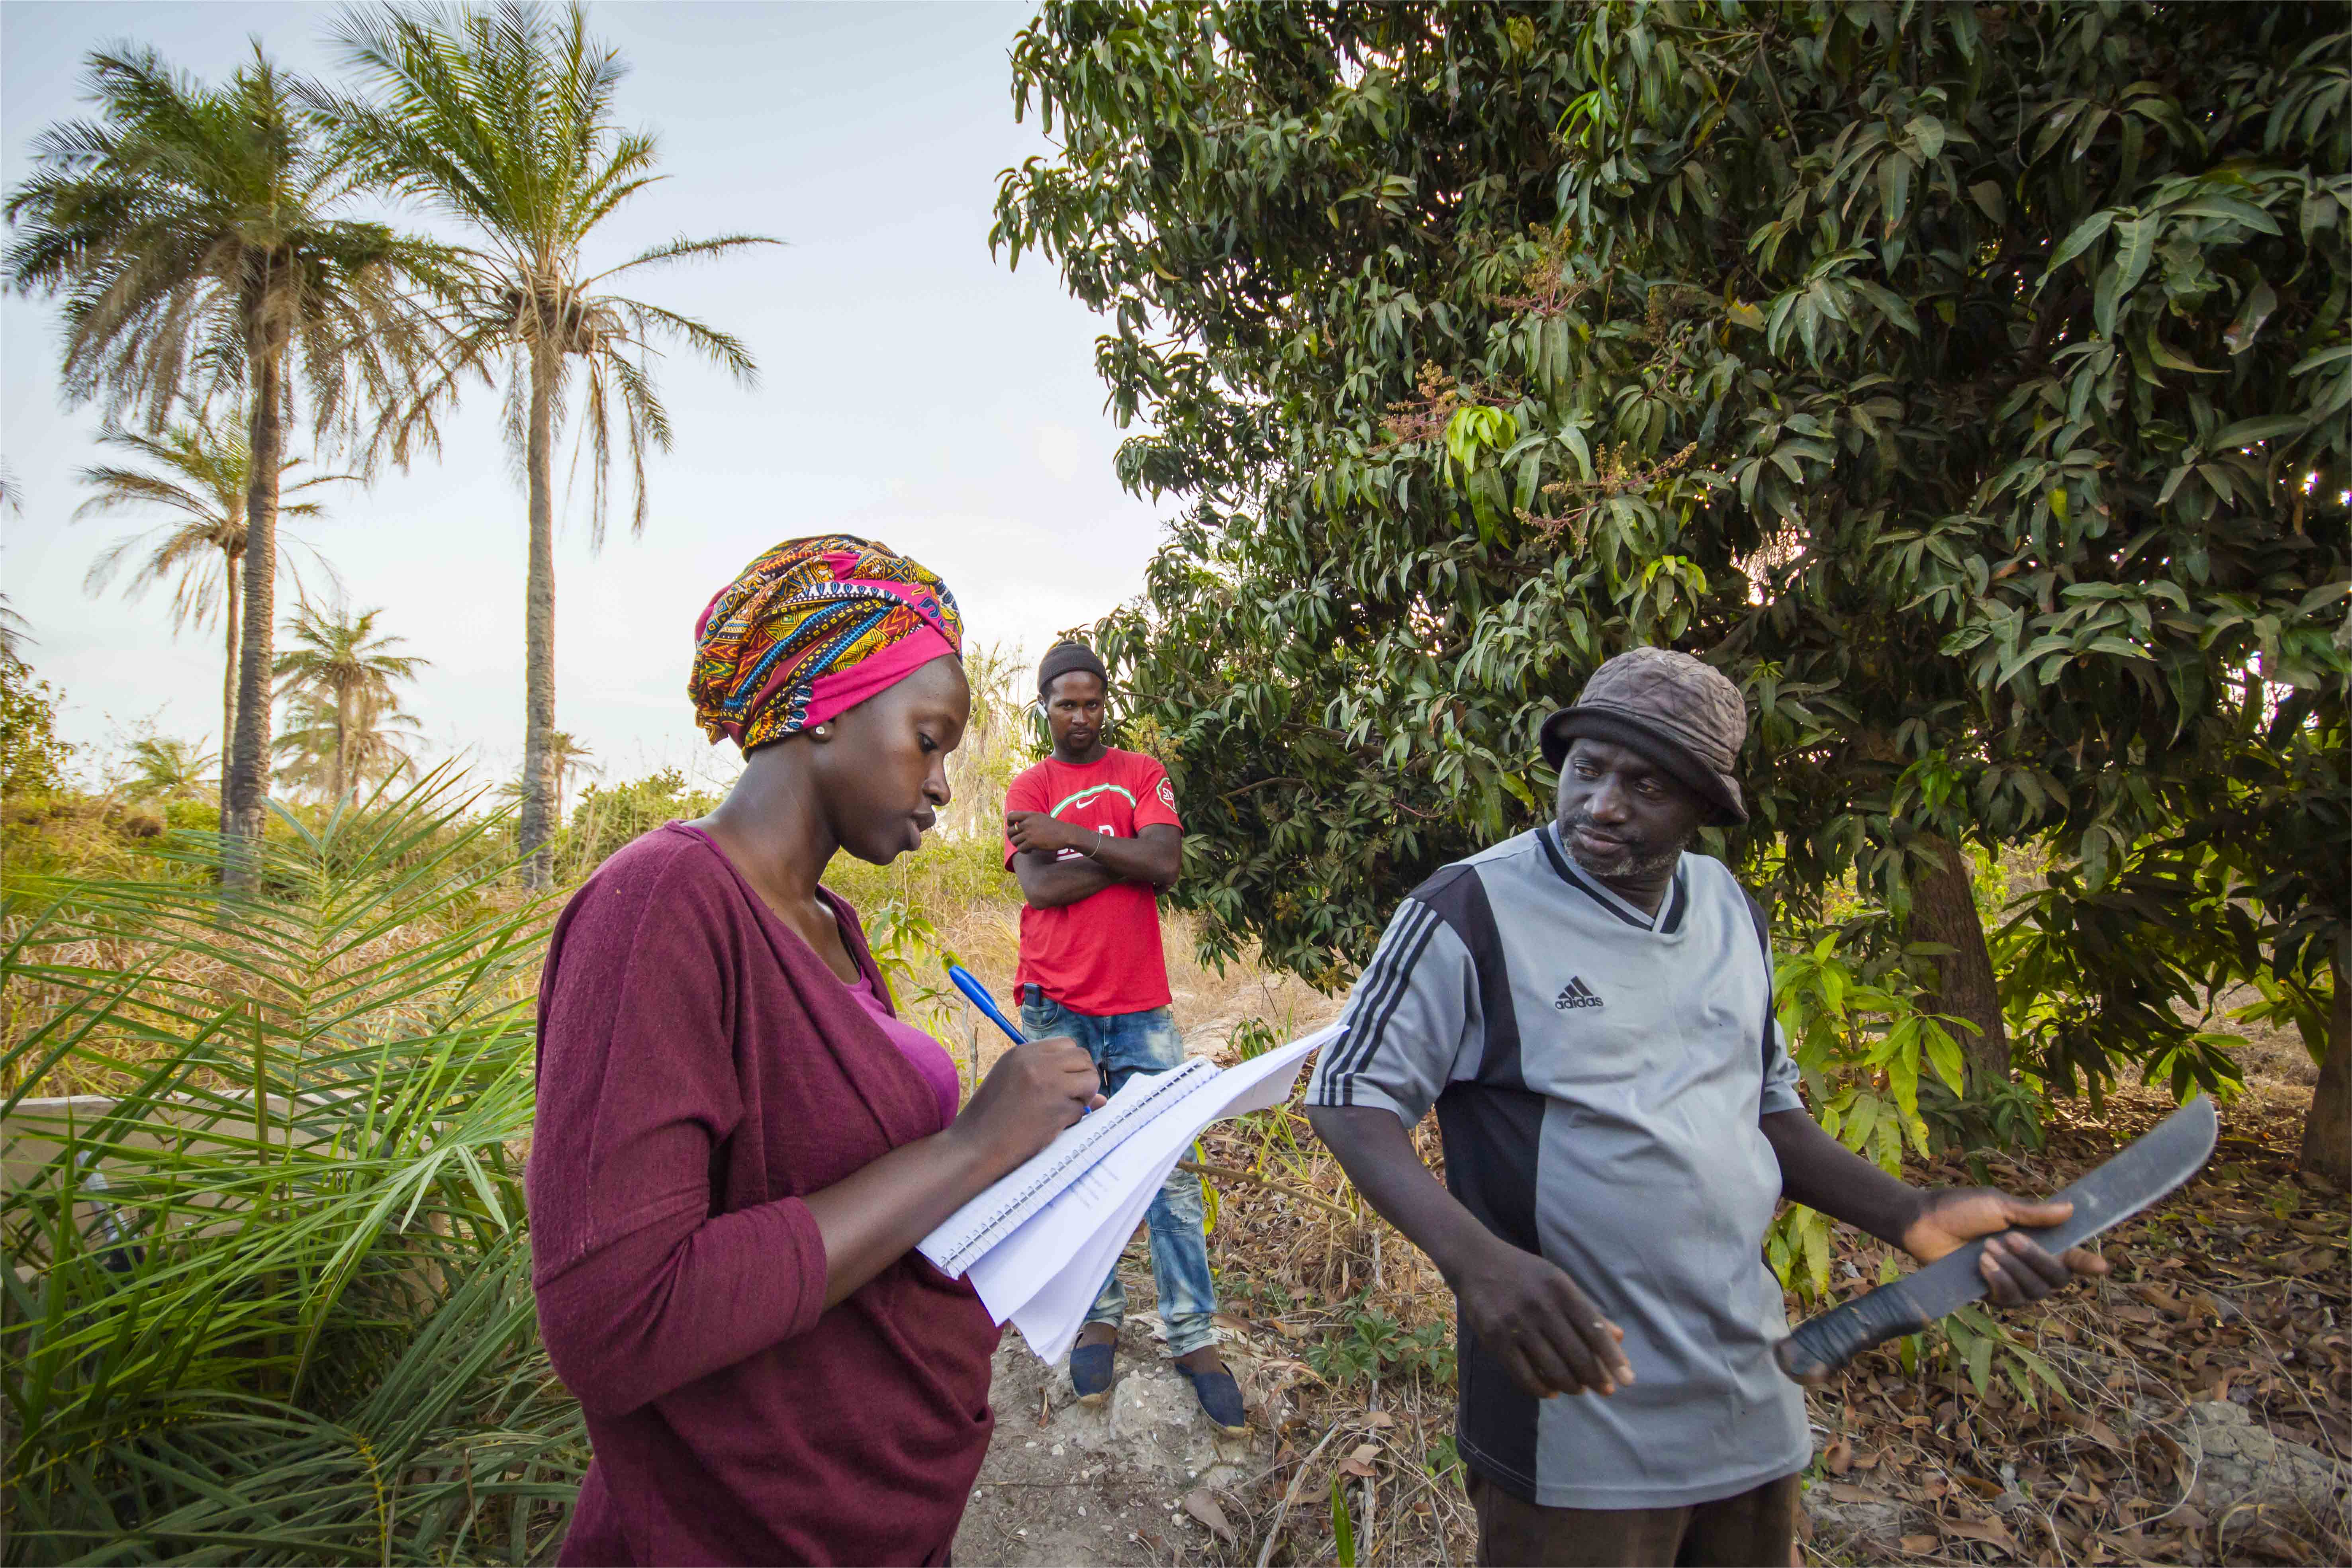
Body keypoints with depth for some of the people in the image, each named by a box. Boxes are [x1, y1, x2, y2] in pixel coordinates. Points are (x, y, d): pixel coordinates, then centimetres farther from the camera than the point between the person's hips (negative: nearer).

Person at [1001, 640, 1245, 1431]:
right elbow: (1039, 886, -11)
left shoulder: (1142, 773, 6)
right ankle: (1099, 1316, 25)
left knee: (1169, 1169, 2)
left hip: (1141, 1008, 0)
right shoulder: (1027, 791, 6)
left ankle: (1193, 1336, 12)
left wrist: (1068, 838, -11)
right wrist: (1128, 853, -9)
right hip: (1056, 1009, 0)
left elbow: (1165, 863, -11)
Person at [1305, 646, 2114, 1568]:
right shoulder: (1472, 912, -16)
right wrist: (1473, 1255, -29)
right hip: (1574, 1400, -6)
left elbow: (1762, 1105, 16)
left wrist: (1910, 1217, 1)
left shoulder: (1729, 909, 5)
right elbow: (1349, 1096, -14)